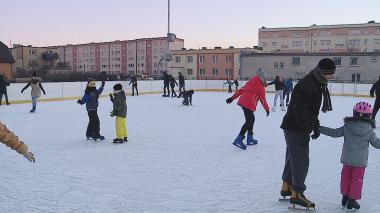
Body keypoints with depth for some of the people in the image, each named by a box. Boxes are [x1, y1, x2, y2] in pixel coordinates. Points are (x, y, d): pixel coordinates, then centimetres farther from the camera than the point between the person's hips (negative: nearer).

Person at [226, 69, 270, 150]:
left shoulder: (251, 81, 21)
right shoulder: (260, 86, -1)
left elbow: (241, 90, 18)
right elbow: (262, 98, 2)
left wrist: (232, 98, 19)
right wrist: (267, 109, 13)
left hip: (243, 101, 9)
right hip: (248, 104, -9)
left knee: (251, 119, 20)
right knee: (249, 121, -11)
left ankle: (250, 138, 26)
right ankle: (238, 140, -20)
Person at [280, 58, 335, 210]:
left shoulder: (317, 84, 12)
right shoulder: (307, 84, -22)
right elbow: (300, 109, -27)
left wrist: (315, 126, 20)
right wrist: (305, 132, -25)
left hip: (300, 128, 11)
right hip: (295, 129, -11)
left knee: (292, 157, 20)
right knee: (301, 160, -4)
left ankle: (286, 187, 34)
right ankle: (296, 194, 7)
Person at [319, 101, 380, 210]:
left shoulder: (347, 126, -9)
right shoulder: (369, 130, -9)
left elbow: (334, 133, -4)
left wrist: (319, 128, 3)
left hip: (347, 158, 2)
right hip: (361, 160, -1)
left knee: (346, 176, 17)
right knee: (357, 179, 10)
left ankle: (345, 197, 27)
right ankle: (352, 199, 14)